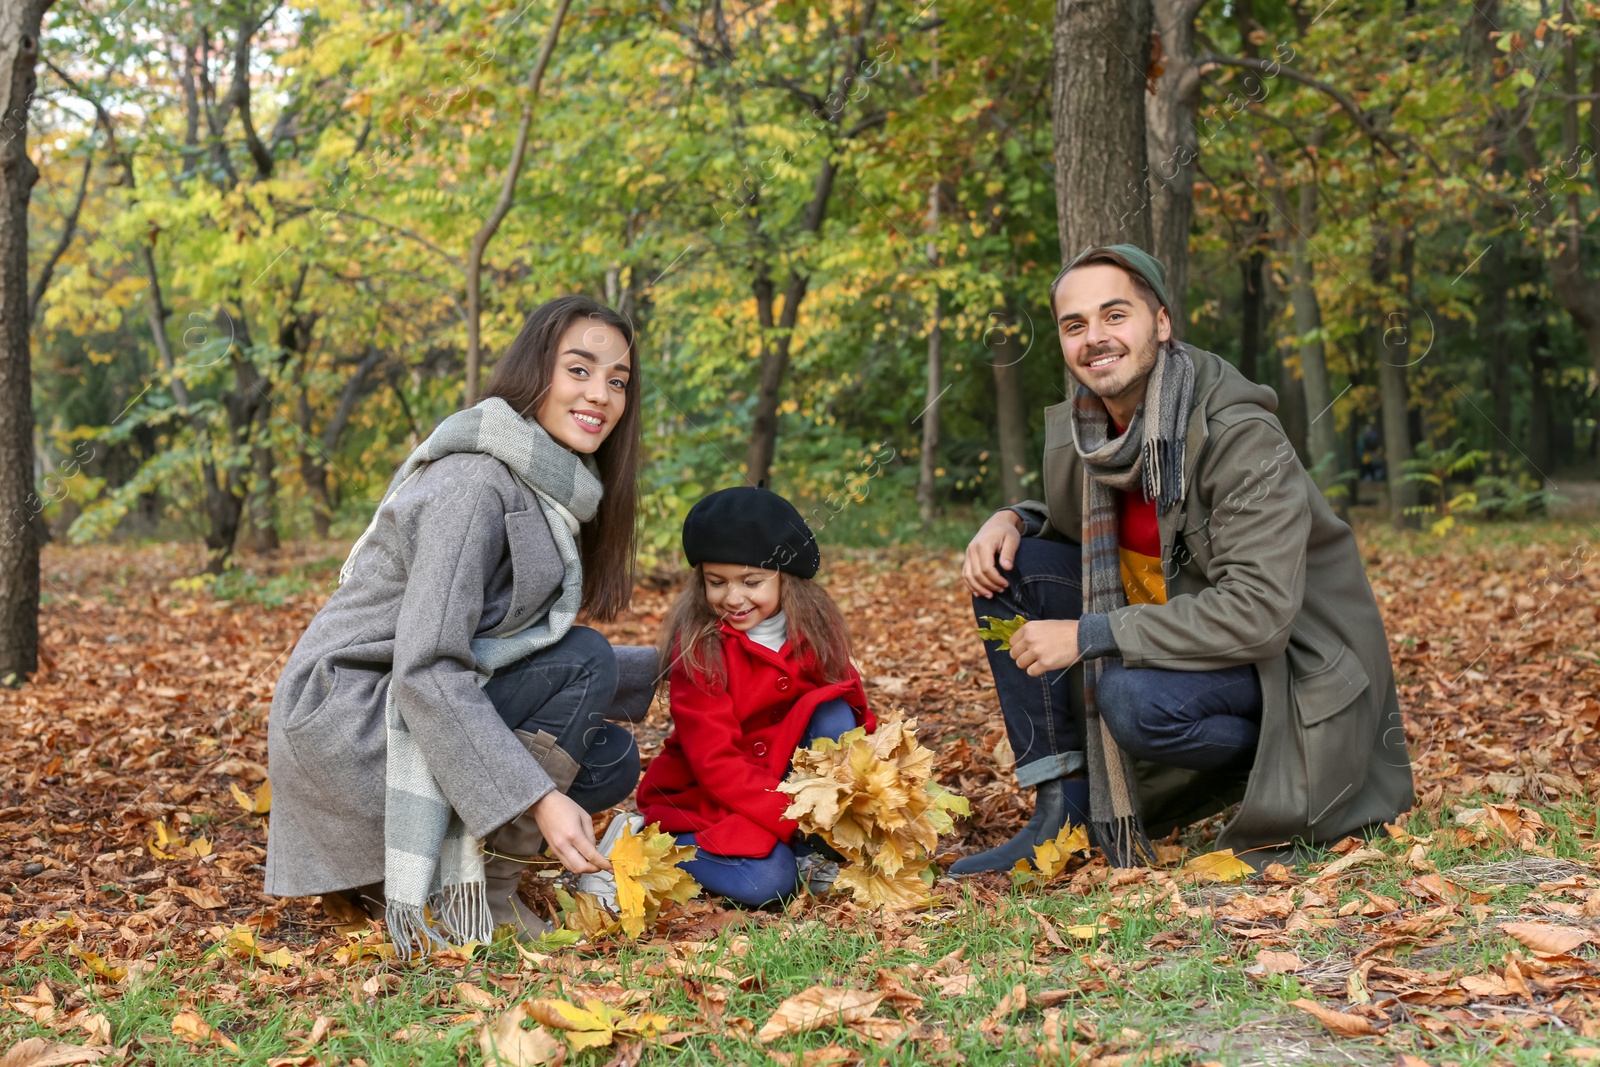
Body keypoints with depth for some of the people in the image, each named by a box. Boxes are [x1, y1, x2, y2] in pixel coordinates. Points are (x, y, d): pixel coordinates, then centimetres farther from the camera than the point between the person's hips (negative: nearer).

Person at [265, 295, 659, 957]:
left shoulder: (553, 491, 10)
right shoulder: (473, 483, -19)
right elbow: (427, 670, -26)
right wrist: (539, 798, -29)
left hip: (406, 712, 9)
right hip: (343, 720, -9)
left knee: (609, 762, 6)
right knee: (583, 659, -18)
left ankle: (385, 871, 9)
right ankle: (477, 884, -10)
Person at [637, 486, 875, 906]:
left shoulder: (815, 628, -6)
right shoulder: (697, 646, -19)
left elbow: (855, 714, -1)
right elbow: (715, 762, -22)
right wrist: (796, 820, -31)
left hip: (788, 778, 4)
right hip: (703, 800, -4)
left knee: (833, 714, -20)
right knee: (765, 881, -29)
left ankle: (814, 855, -9)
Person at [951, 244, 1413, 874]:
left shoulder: (1243, 439, -25)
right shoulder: (1080, 429, -3)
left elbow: (1259, 612, -32)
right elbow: (1076, 520, 19)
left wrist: (1087, 635, -30)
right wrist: (1012, 520, -6)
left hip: (1287, 662, -7)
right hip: (1175, 628, 8)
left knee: (1136, 698, -36)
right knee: (1009, 569, -6)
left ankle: (1288, 784, -3)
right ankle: (1063, 814, -3)